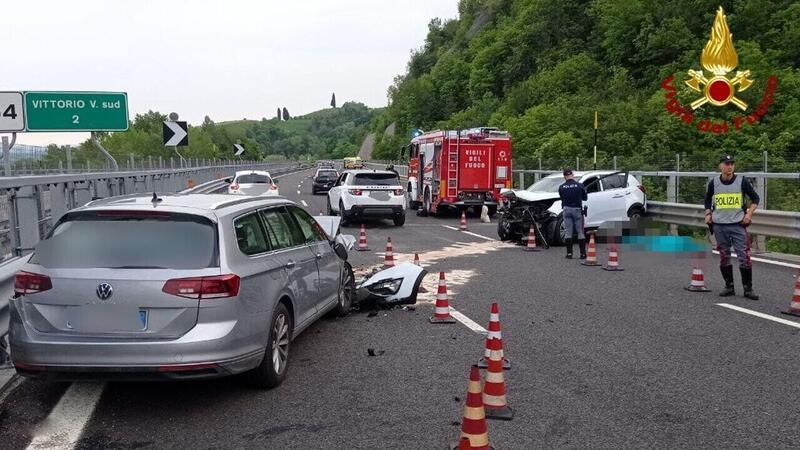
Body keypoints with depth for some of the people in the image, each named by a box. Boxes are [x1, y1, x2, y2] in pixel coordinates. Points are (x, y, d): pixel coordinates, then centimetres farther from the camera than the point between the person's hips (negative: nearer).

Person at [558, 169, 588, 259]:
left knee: (568, 233, 6)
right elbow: (585, 198, 5)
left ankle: (569, 253, 4)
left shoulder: (561, 187, -2)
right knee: (580, 232, 6)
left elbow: (562, 198, 5)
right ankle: (583, 253, 6)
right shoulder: (579, 185, -5)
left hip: (567, 210, 1)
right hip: (577, 210, -1)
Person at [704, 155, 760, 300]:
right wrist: (708, 214, 5)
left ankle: (748, 289, 2)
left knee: (744, 257, -6)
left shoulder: (742, 181, 0)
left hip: (738, 225, -2)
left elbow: (755, 198, 8)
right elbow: (707, 200, 19)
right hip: (719, 226, 2)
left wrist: (749, 214, -4)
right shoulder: (713, 183, 4)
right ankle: (729, 287, 18)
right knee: (724, 257, 7)